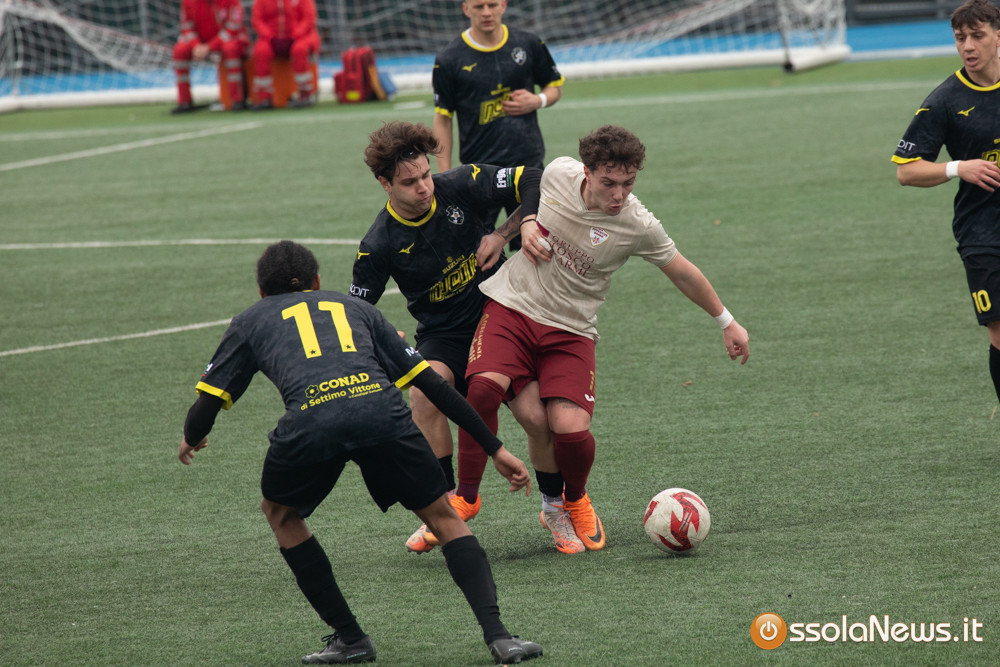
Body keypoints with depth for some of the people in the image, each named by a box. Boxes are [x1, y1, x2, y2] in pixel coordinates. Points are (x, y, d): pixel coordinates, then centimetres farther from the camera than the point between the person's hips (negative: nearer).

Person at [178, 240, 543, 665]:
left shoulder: (250, 321, 32)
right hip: (381, 408, 1)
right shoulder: (354, 307, 36)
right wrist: (495, 448, 33)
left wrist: (190, 440, 52)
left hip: (311, 419, -1)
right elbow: (432, 383, 30)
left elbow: (204, 411, 27)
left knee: (280, 514, 28)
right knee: (442, 516, 18)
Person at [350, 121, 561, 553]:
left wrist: (503, 234, -15)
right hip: (442, 335, -1)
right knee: (423, 391, -33)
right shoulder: (380, 245, -15)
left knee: (536, 417, -16)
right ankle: (450, 498, -15)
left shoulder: (461, 186, -13)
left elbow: (533, 182, -6)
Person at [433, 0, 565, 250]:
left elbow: (555, 86, 17)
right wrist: (445, 178, -4)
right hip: (478, 166, -2)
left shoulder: (529, 45, 4)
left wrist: (538, 100, -7)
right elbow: (442, 119, 0)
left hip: (528, 163, 2)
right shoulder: (449, 59, -4)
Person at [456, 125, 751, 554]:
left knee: (571, 430, -20)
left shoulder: (637, 227, -14)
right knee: (485, 386, -28)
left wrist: (726, 321, 13)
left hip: (569, 330, -1)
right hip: (511, 305, 1)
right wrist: (526, 225, -1)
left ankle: (573, 499, 18)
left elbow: (682, 272, 4)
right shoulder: (560, 173, -8)